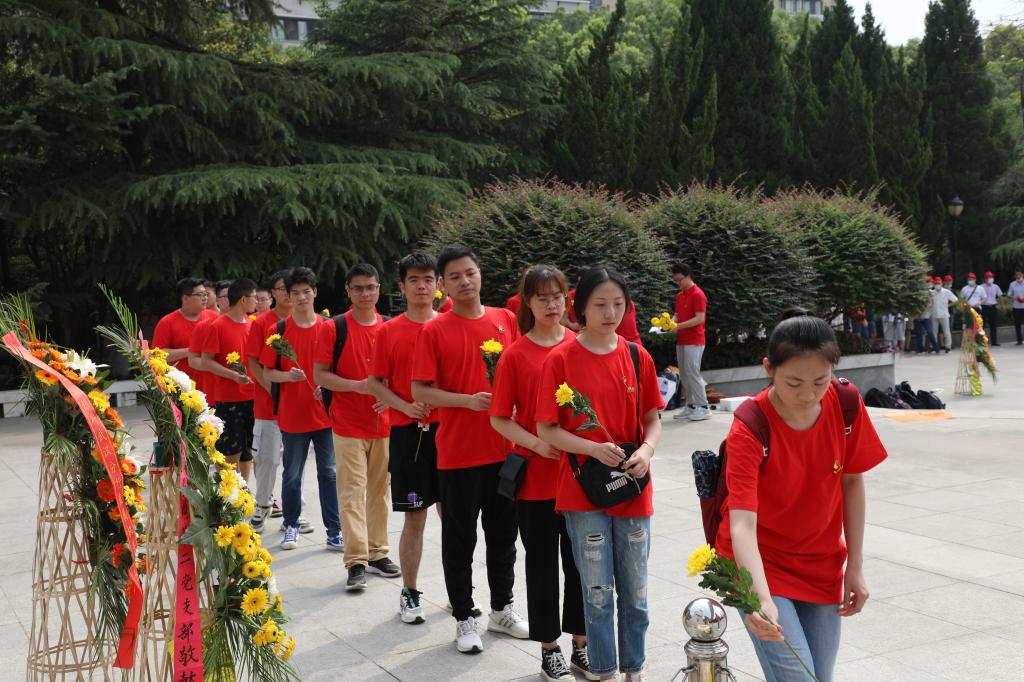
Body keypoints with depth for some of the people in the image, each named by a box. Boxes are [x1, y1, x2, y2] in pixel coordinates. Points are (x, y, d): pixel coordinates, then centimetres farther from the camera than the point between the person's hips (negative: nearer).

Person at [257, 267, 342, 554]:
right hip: (292, 415, 0)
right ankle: (291, 527, 25)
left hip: (325, 414, 1)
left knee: (329, 473, 3)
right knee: (292, 476, 9)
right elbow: (267, 372, 3)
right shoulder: (278, 330, 0)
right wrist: (287, 376, -17)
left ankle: (334, 532, 9)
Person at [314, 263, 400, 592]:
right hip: (348, 425, -4)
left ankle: (378, 553, 21)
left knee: (379, 490, 10)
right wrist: (358, 386, -18)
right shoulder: (333, 328, -3)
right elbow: (320, 375, -4)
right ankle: (356, 562, -4)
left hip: (384, 423, 4)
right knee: (353, 493, -6)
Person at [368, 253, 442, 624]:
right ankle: (410, 592, 17)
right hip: (407, 431, -1)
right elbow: (375, 382, 4)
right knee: (415, 517, 3)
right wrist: (406, 406, -12)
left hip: (448, 427, 1)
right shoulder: (389, 331, 2)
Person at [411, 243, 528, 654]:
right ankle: (464, 620, 20)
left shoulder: (506, 320, 5)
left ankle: (502, 609, 32)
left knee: (503, 534, 15)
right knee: (460, 540, 7)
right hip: (458, 453, -4)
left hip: (504, 447, 4)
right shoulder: (434, 331, -6)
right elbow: (419, 390, -9)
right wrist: (467, 400, -20)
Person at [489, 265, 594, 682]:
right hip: (535, 476, -2)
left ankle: (581, 642, 26)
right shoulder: (515, 355, -5)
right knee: (543, 563, 9)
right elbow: (499, 419, -4)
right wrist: (539, 445, -18)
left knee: (580, 560, 11)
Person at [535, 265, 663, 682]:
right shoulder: (560, 360, -7)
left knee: (635, 591, 11)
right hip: (583, 488, -3)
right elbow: (546, 429, -5)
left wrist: (646, 450, -12)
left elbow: (652, 420, 9)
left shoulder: (638, 358, 2)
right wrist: (593, 448, -19)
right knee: (597, 592, 5)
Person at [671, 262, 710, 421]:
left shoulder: (698, 294, -12)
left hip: (694, 341, -8)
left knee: (692, 373, -9)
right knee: (684, 375, 8)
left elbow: (700, 318, -18)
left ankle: (703, 408, -4)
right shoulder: (679, 295, 14)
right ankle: (690, 406, 14)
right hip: (681, 341, 8)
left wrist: (679, 326, -22)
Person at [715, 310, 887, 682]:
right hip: (758, 563, -4)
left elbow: (852, 481, 0)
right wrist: (761, 599, -47)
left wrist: (855, 566, 1)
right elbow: (742, 524, -33)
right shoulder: (749, 431, -25)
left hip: (821, 565, 4)